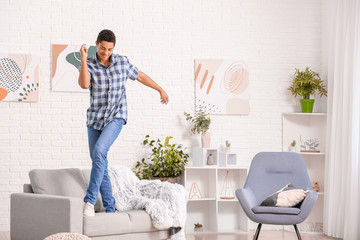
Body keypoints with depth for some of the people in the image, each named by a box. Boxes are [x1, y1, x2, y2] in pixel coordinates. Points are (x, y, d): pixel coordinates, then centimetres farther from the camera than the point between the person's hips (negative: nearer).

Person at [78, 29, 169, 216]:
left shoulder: (122, 62, -1)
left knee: (99, 152, -26)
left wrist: (160, 89, 25)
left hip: (116, 118, -2)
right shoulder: (87, 65, -5)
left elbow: (140, 76, 16)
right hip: (95, 119, 2)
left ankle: (90, 199, -22)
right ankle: (110, 208, 13)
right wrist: (83, 58, -27)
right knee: (99, 162, 3)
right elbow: (84, 85, -26)